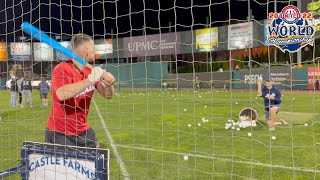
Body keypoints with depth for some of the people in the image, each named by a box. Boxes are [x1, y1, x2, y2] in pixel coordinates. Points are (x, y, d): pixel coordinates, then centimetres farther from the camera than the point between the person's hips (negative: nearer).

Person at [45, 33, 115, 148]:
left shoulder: (90, 70, 3)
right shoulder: (62, 69, -16)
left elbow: (108, 95, 4)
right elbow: (61, 95, -34)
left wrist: (108, 84, -19)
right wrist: (90, 80, -34)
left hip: (84, 131, 6)